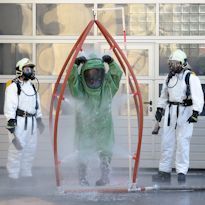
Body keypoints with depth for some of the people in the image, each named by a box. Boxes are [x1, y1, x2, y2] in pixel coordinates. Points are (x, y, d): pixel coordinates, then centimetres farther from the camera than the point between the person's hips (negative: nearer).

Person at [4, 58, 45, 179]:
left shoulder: (32, 87, 19)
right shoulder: (13, 86, -7)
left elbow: (37, 104, 25)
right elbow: (10, 105, -14)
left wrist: (39, 119, 22)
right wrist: (11, 120, -22)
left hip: (31, 121, 8)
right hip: (19, 122, -8)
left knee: (30, 149, 11)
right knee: (17, 149, -10)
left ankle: (26, 175, 20)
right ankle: (13, 176, -5)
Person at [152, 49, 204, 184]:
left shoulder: (191, 77, -9)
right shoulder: (170, 77, 13)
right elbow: (164, 95, 25)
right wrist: (160, 108, 19)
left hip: (185, 111, -7)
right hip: (170, 111, 7)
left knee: (182, 142, -6)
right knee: (167, 141, 6)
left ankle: (181, 172, 0)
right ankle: (164, 171, 12)